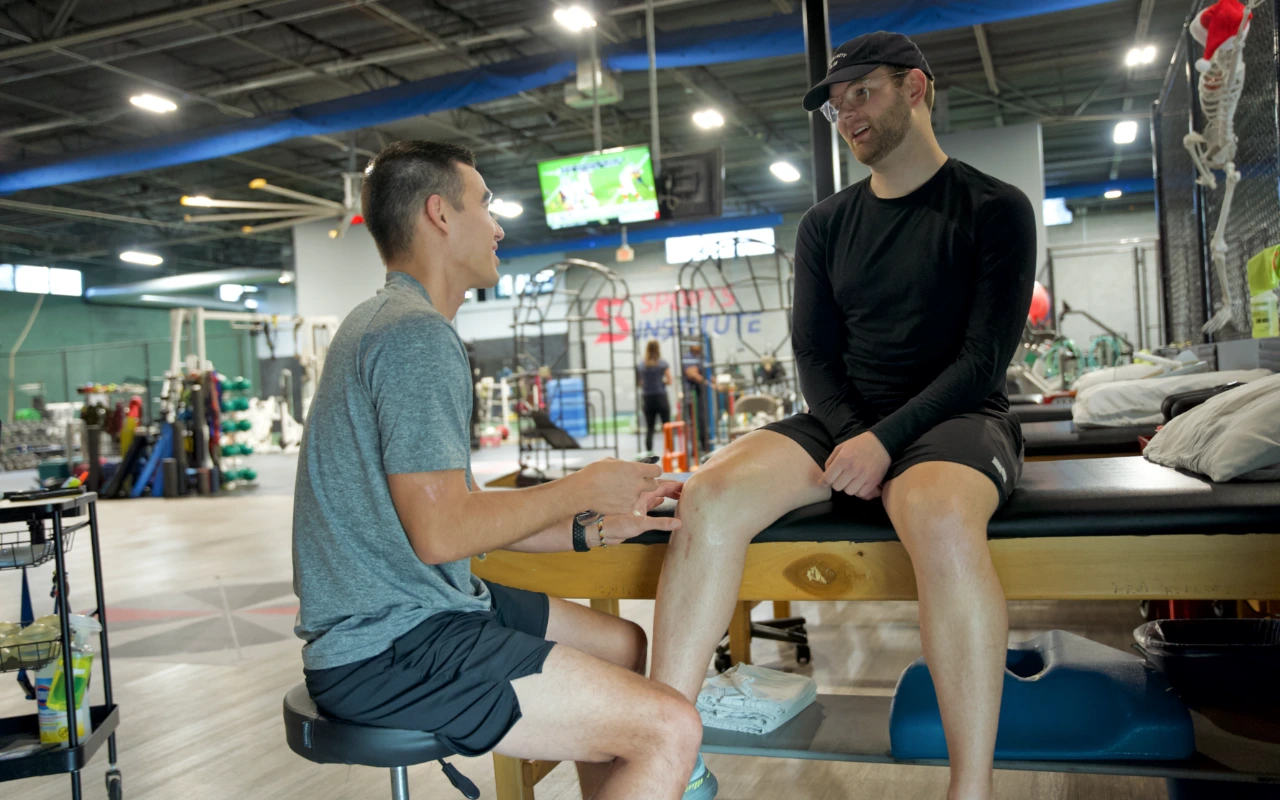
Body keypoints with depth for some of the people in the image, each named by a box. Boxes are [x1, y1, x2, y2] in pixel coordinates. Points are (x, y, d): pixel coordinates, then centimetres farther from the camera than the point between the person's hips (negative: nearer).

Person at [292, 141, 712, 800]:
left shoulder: (390, 323, 17)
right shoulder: (416, 333, -16)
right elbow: (441, 531, -23)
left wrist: (592, 531, 8)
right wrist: (587, 486, -10)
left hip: (415, 607, 11)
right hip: (387, 649, -11)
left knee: (626, 646, 20)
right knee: (670, 729, -16)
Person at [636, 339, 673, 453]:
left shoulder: (641, 365, 2)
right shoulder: (663, 364, -4)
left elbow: (639, 383, 7)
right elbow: (669, 381, -3)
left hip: (647, 398, 3)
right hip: (661, 397, -2)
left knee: (649, 428, 4)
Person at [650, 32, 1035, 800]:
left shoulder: (995, 209, 2)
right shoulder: (826, 226, 14)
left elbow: (986, 356, -7)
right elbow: (816, 355, 9)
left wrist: (885, 440, -19)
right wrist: (850, 437, -11)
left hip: (954, 418, -3)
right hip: (845, 421, 4)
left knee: (941, 521, -40)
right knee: (711, 494, -24)